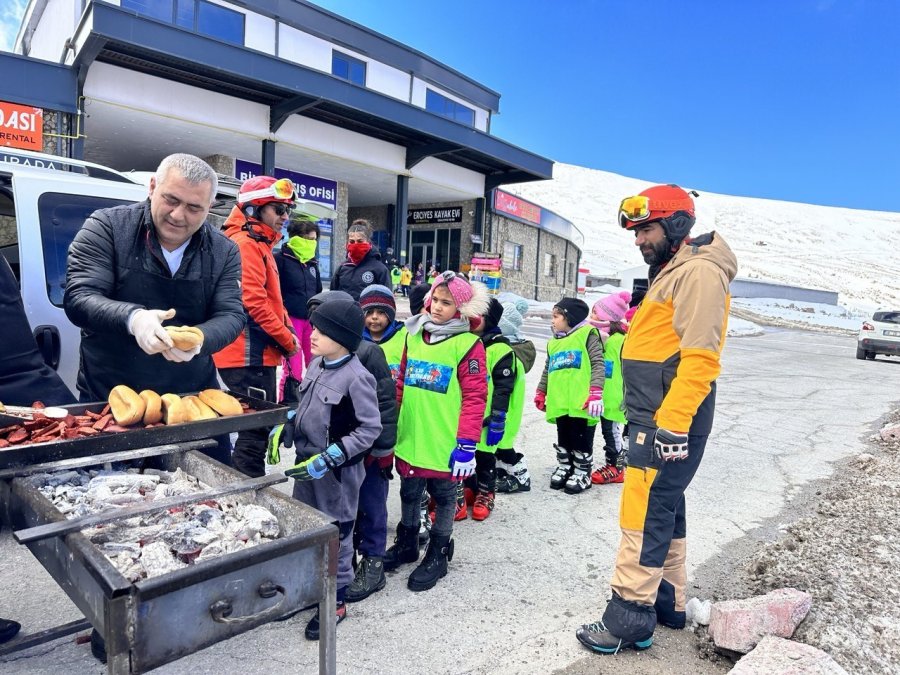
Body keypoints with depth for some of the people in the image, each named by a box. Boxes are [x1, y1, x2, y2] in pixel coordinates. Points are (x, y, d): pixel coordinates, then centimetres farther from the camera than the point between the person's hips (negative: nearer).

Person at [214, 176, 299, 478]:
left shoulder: (259, 244, 20)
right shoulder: (246, 244, -12)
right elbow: (254, 302, -21)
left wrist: (287, 331, 6)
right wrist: (287, 340, -13)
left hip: (255, 353, 11)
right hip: (251, 354, -10)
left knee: (256, 427, 18)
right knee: (256, 429, -4)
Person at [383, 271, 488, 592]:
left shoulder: (467, 344, -13)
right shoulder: (414, 335, 5)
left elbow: (475, 397, -14)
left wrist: (466, 444, -16)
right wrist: (391, 423, 15)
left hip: (444, 443, -5)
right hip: (410, 438, 5)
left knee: (443, 497, 14)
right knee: (409, 493, 20)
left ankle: (438, 555, 32)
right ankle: (406, 544, 42)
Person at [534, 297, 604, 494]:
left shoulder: (587, 334, -4)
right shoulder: (554, 342, 17)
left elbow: (597, 364, -10)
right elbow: (547, 370, 25)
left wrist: (596, 393, -18)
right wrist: (541, 393, 26)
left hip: (581, 402, -6)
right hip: (559, 402, 6)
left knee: (581, 439, 5)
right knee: (563, 438, 16)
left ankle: (582, 473, 19)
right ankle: (564, 467, 31)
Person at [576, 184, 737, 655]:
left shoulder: (697, 271, -13)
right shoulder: (671, 272, 19)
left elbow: (699, 357, -22)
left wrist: (672, 425, -25)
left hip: (670, 422, -10)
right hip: (656, 420, 10)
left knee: (644, 515, -4)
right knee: (664, 509, 18)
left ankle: (629, 617, 8)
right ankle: (668, 600, 31)